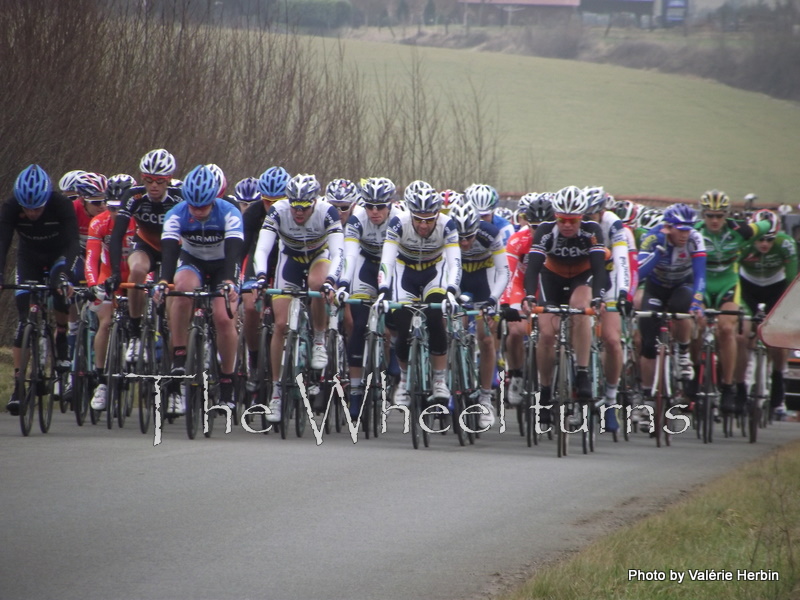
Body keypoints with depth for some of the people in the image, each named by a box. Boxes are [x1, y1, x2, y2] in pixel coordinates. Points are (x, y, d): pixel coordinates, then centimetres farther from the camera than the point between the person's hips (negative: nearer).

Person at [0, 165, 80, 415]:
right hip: (29, 258, 1)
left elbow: (73, 242, -37)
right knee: (23, 318, -11)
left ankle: (62, 349, -1)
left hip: (59, 255, -1)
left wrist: (65, 273, -54)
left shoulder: (62, 206, -31)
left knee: (61, 291, -29)